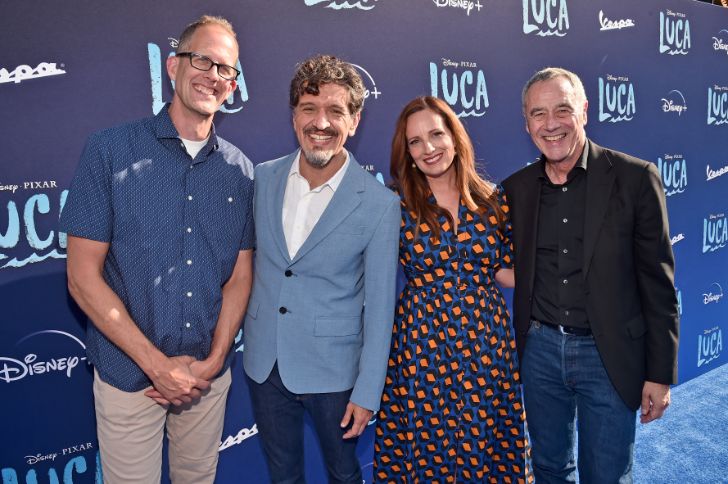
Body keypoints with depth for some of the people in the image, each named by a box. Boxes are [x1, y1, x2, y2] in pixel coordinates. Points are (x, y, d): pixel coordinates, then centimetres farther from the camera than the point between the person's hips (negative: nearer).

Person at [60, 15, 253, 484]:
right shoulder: (110, 151, -9)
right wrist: (157, 363, -13)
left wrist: (213, 360, -7)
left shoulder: (240, 170, 0)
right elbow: (83, 276, -11)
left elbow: (240, 274, 3)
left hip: (209, 373, 3)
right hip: (129, 372, -3)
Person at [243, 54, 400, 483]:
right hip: (264, 364, 3)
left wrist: (367, 393, -8)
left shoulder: (379, 205, -15)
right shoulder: (261, 180, -4)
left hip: (333, 371, -3)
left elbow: (379, 306, -11)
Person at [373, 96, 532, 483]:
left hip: (486, 345, 2)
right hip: (422, 348, -2)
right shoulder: (396, 204, -5)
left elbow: (508, 271, 7)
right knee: (424, 452, 10)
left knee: (488, 451, 14)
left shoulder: (493, 200, 2)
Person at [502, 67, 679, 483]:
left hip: (610, 355, -3)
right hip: (539, 350, 3)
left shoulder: (636, 178, -9)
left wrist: (660, 374, -6)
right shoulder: (515, 189, 1)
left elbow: (658, 284, -7)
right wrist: (515, 353, 4)